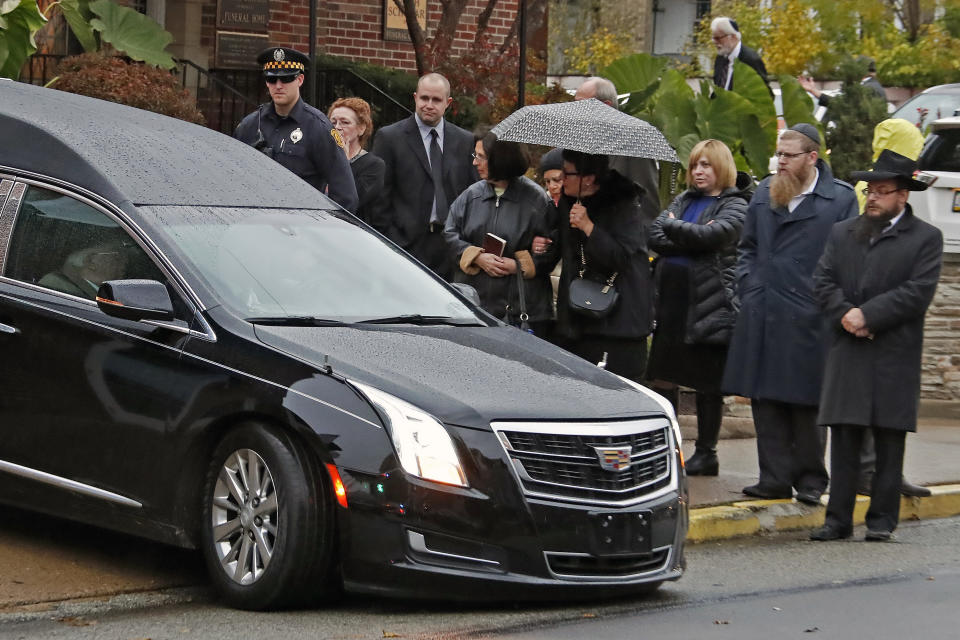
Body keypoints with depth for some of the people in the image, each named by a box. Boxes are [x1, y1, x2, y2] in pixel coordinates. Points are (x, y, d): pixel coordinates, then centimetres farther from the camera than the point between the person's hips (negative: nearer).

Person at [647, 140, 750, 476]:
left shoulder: (734, 205, -1)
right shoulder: (684, 200, 16)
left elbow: (716, 234, -20)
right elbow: (655, 236, 2)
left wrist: (673, 229, -8)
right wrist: (693, 238, -12)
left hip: (709, 305, -6)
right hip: (671, 299, 6)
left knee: (707, 384, 2)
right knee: (663, 376, 6)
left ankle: (706, 454, 10)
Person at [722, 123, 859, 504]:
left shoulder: (841, 199, -3)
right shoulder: (764, 192, 12)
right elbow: (747, 247, 21)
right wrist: (749, 287, 9)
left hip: (808, 317, -5)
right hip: (761, 315, 5)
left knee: (806, 402, 2)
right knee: (766, 400, 6)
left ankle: (810, 479, 13)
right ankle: (775, 477, 14)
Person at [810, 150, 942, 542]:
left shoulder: (926, 238, 2)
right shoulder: (842, 234, 15)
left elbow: (918, 292, -9)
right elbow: (823, 280, 8)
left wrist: (867, 315, -14)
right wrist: (845, 314, -10)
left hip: (895, 358, -3)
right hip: (847, 356, 3)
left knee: (889, 442, 2)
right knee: (844, 439, 2)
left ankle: (882, 520, 9)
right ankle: (838, 519, 6)